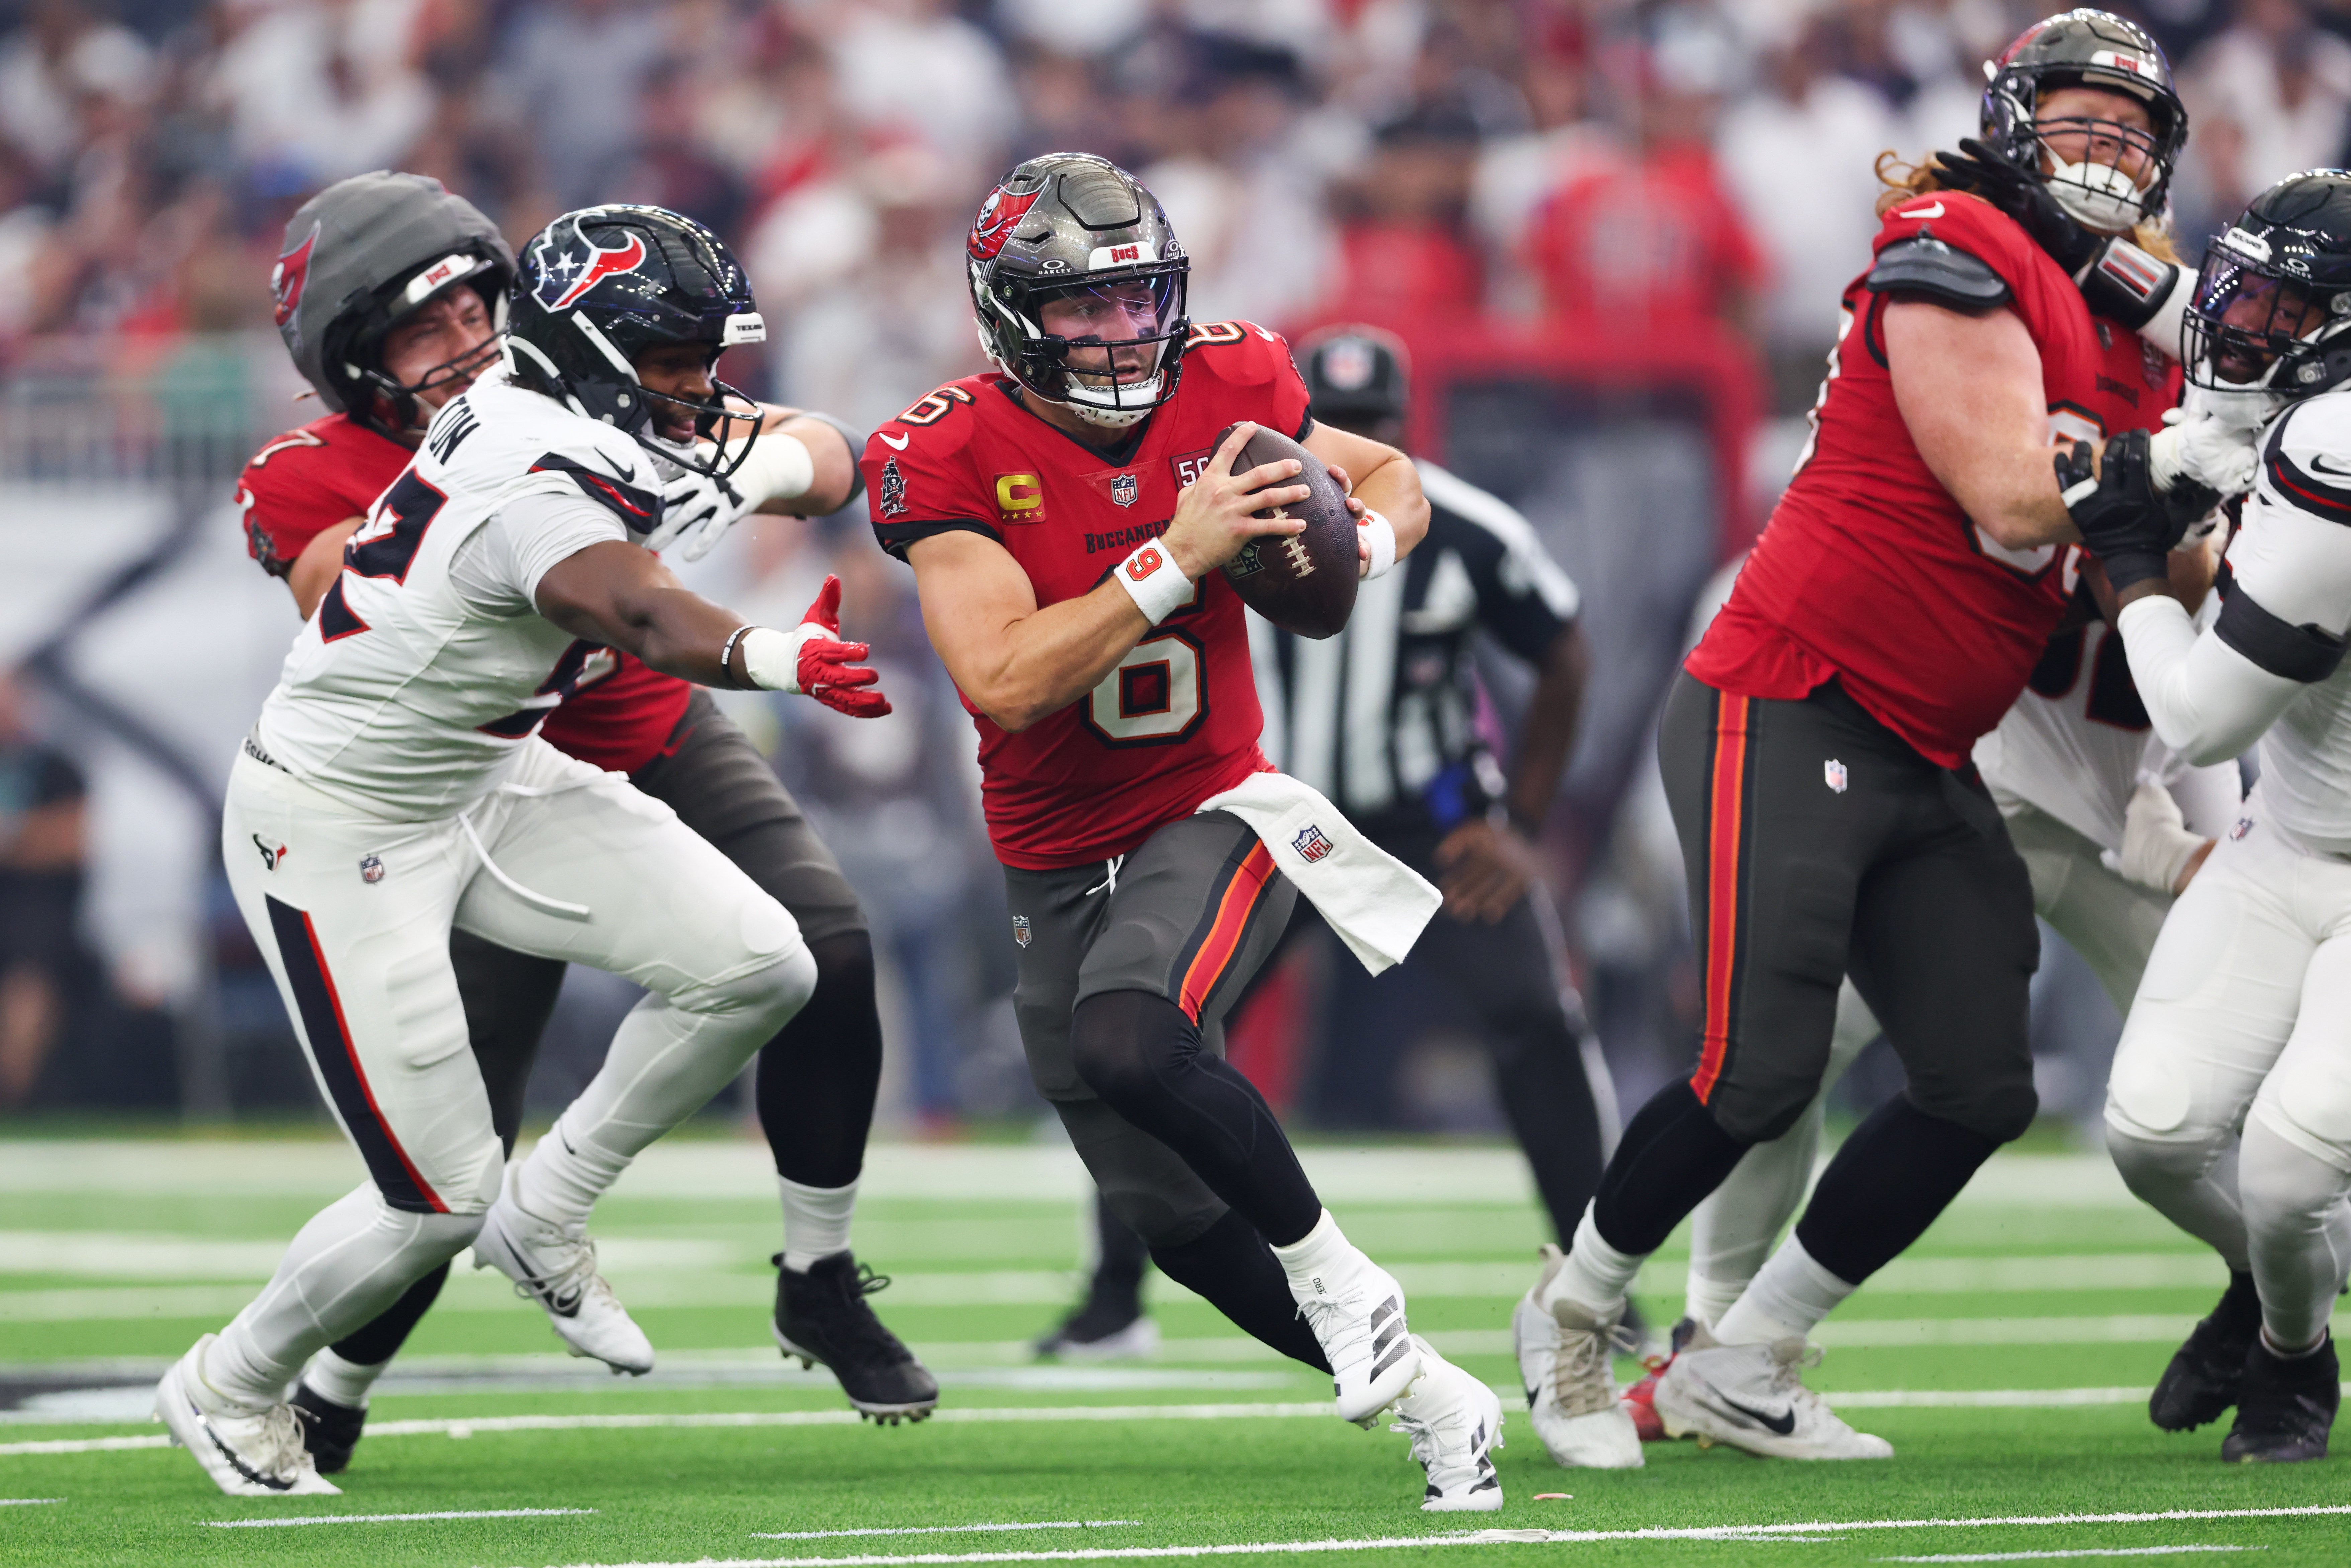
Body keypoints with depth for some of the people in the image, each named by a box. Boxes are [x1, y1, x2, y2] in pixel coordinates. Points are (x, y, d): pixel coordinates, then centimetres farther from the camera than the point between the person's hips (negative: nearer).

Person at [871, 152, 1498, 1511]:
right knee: (1173, 1214, 3)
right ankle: (1433, 1397, 18)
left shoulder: (1222, 395, -7)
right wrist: (1176, 560, -31)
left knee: (1129, 1043, -33)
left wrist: (1358, 541, -12)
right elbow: (1005, 681, -26)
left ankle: (1337, 1278, -15)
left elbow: (1392, 481, 12)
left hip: (1210, 813, -2)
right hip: (1058, 869, 2)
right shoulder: (951, 460, -14)